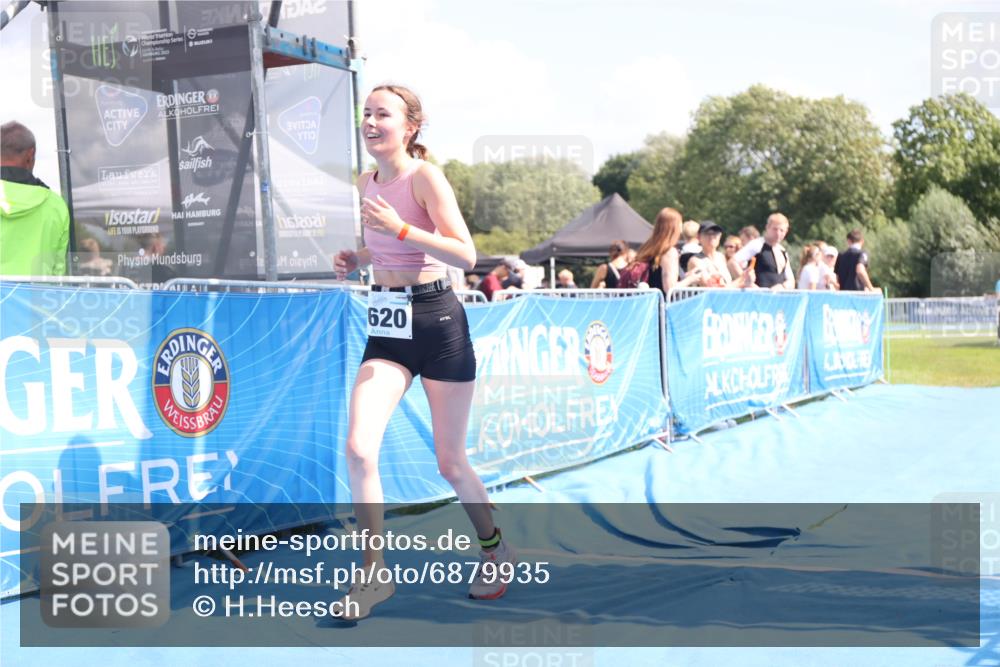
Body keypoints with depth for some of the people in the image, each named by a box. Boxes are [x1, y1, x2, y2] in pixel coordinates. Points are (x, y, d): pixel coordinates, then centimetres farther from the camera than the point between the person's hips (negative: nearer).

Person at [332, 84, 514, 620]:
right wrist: (356, 259, 4)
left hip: (436, 320, -5)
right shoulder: (366, 182, 9)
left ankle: (495, 550, 34)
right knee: (358, 448, -12)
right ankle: (373, 575, 2)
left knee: (450, 463, 7)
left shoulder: (424, 175, -12)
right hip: (386, 323, 6)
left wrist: (399, 228, -28)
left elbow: (467, 256, -19)